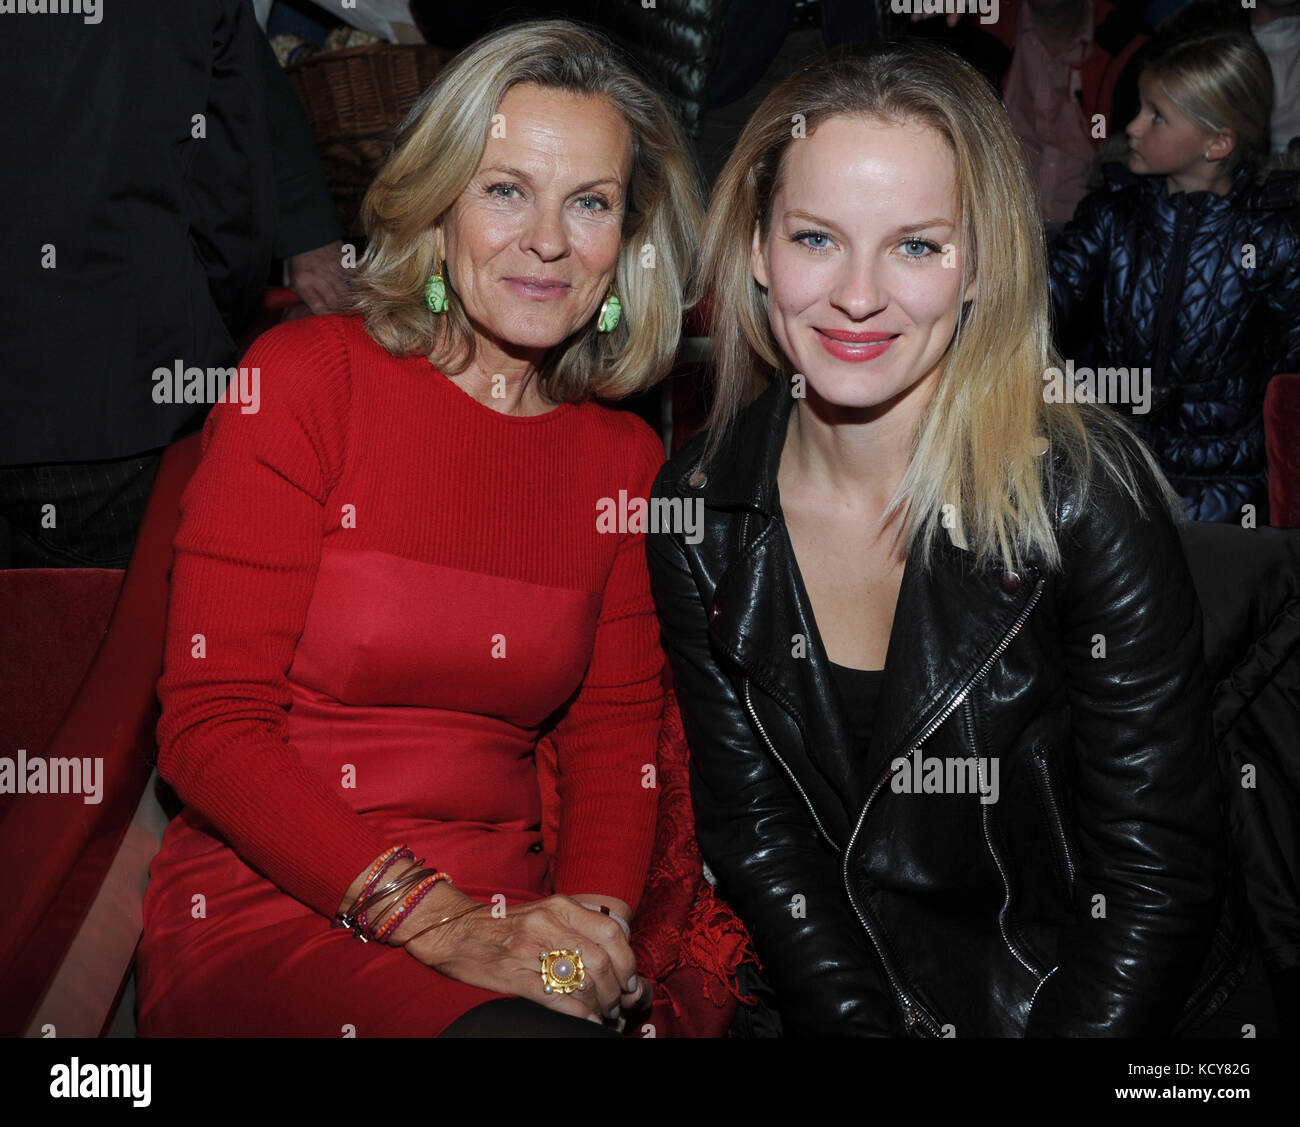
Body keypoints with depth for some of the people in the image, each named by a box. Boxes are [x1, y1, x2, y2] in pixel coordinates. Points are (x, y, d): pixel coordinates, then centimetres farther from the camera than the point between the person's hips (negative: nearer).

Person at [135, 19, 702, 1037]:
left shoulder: (626, 458, 8)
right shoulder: (303, 379, -5)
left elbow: (614, 741, 11)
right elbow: (211, 725, -9)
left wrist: (595, 912, -11)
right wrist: (433, 920, -19)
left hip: (507, 914, 5)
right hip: (266, 905, -4)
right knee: (525, 1031, -30)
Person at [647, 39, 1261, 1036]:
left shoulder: (1088, 494, -15)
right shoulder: (696, 510, -5)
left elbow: (1156, 875, -12)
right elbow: (755, 826, -1)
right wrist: (861, 1025, -11)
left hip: (1079, 1001, -1)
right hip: (838, 999, 2)